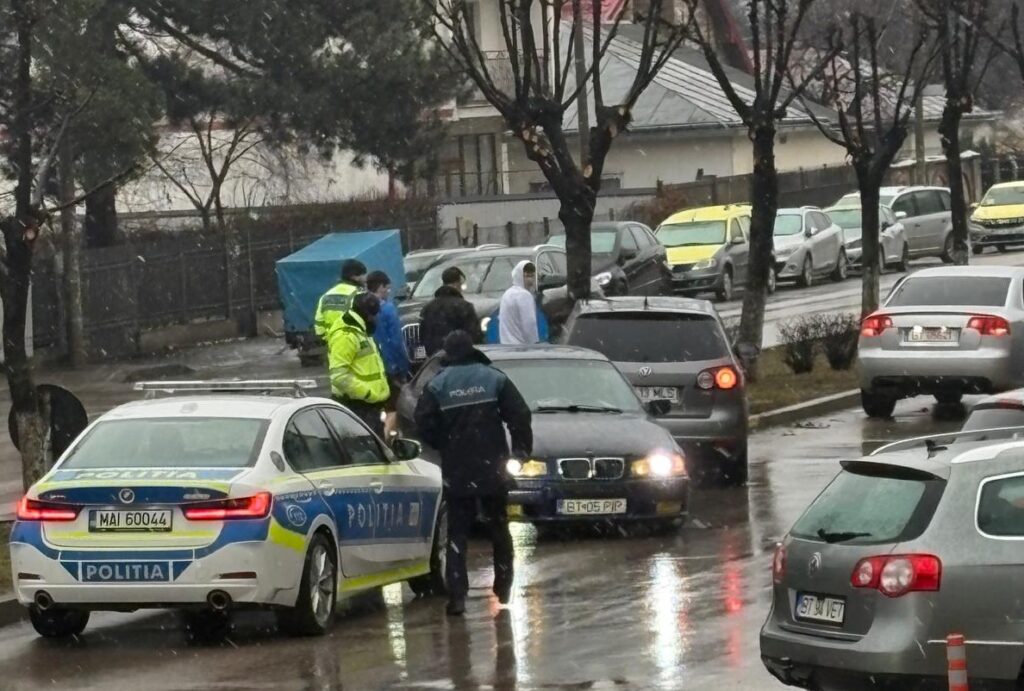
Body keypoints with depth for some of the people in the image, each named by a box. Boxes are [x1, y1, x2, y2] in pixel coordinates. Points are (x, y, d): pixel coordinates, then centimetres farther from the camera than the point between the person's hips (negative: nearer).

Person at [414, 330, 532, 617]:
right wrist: (521, 449, 6)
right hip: (492, 468, 1)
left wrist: (445, 446, 7)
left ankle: (457, 595, -9)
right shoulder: (494, 378, 0)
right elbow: (519, 415, -5)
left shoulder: (437, 385, -3)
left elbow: (424, 423, -9)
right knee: (499, 528, 17)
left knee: (457, 533, 2)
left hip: (456, 472, -1)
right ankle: (503, 588, 22)